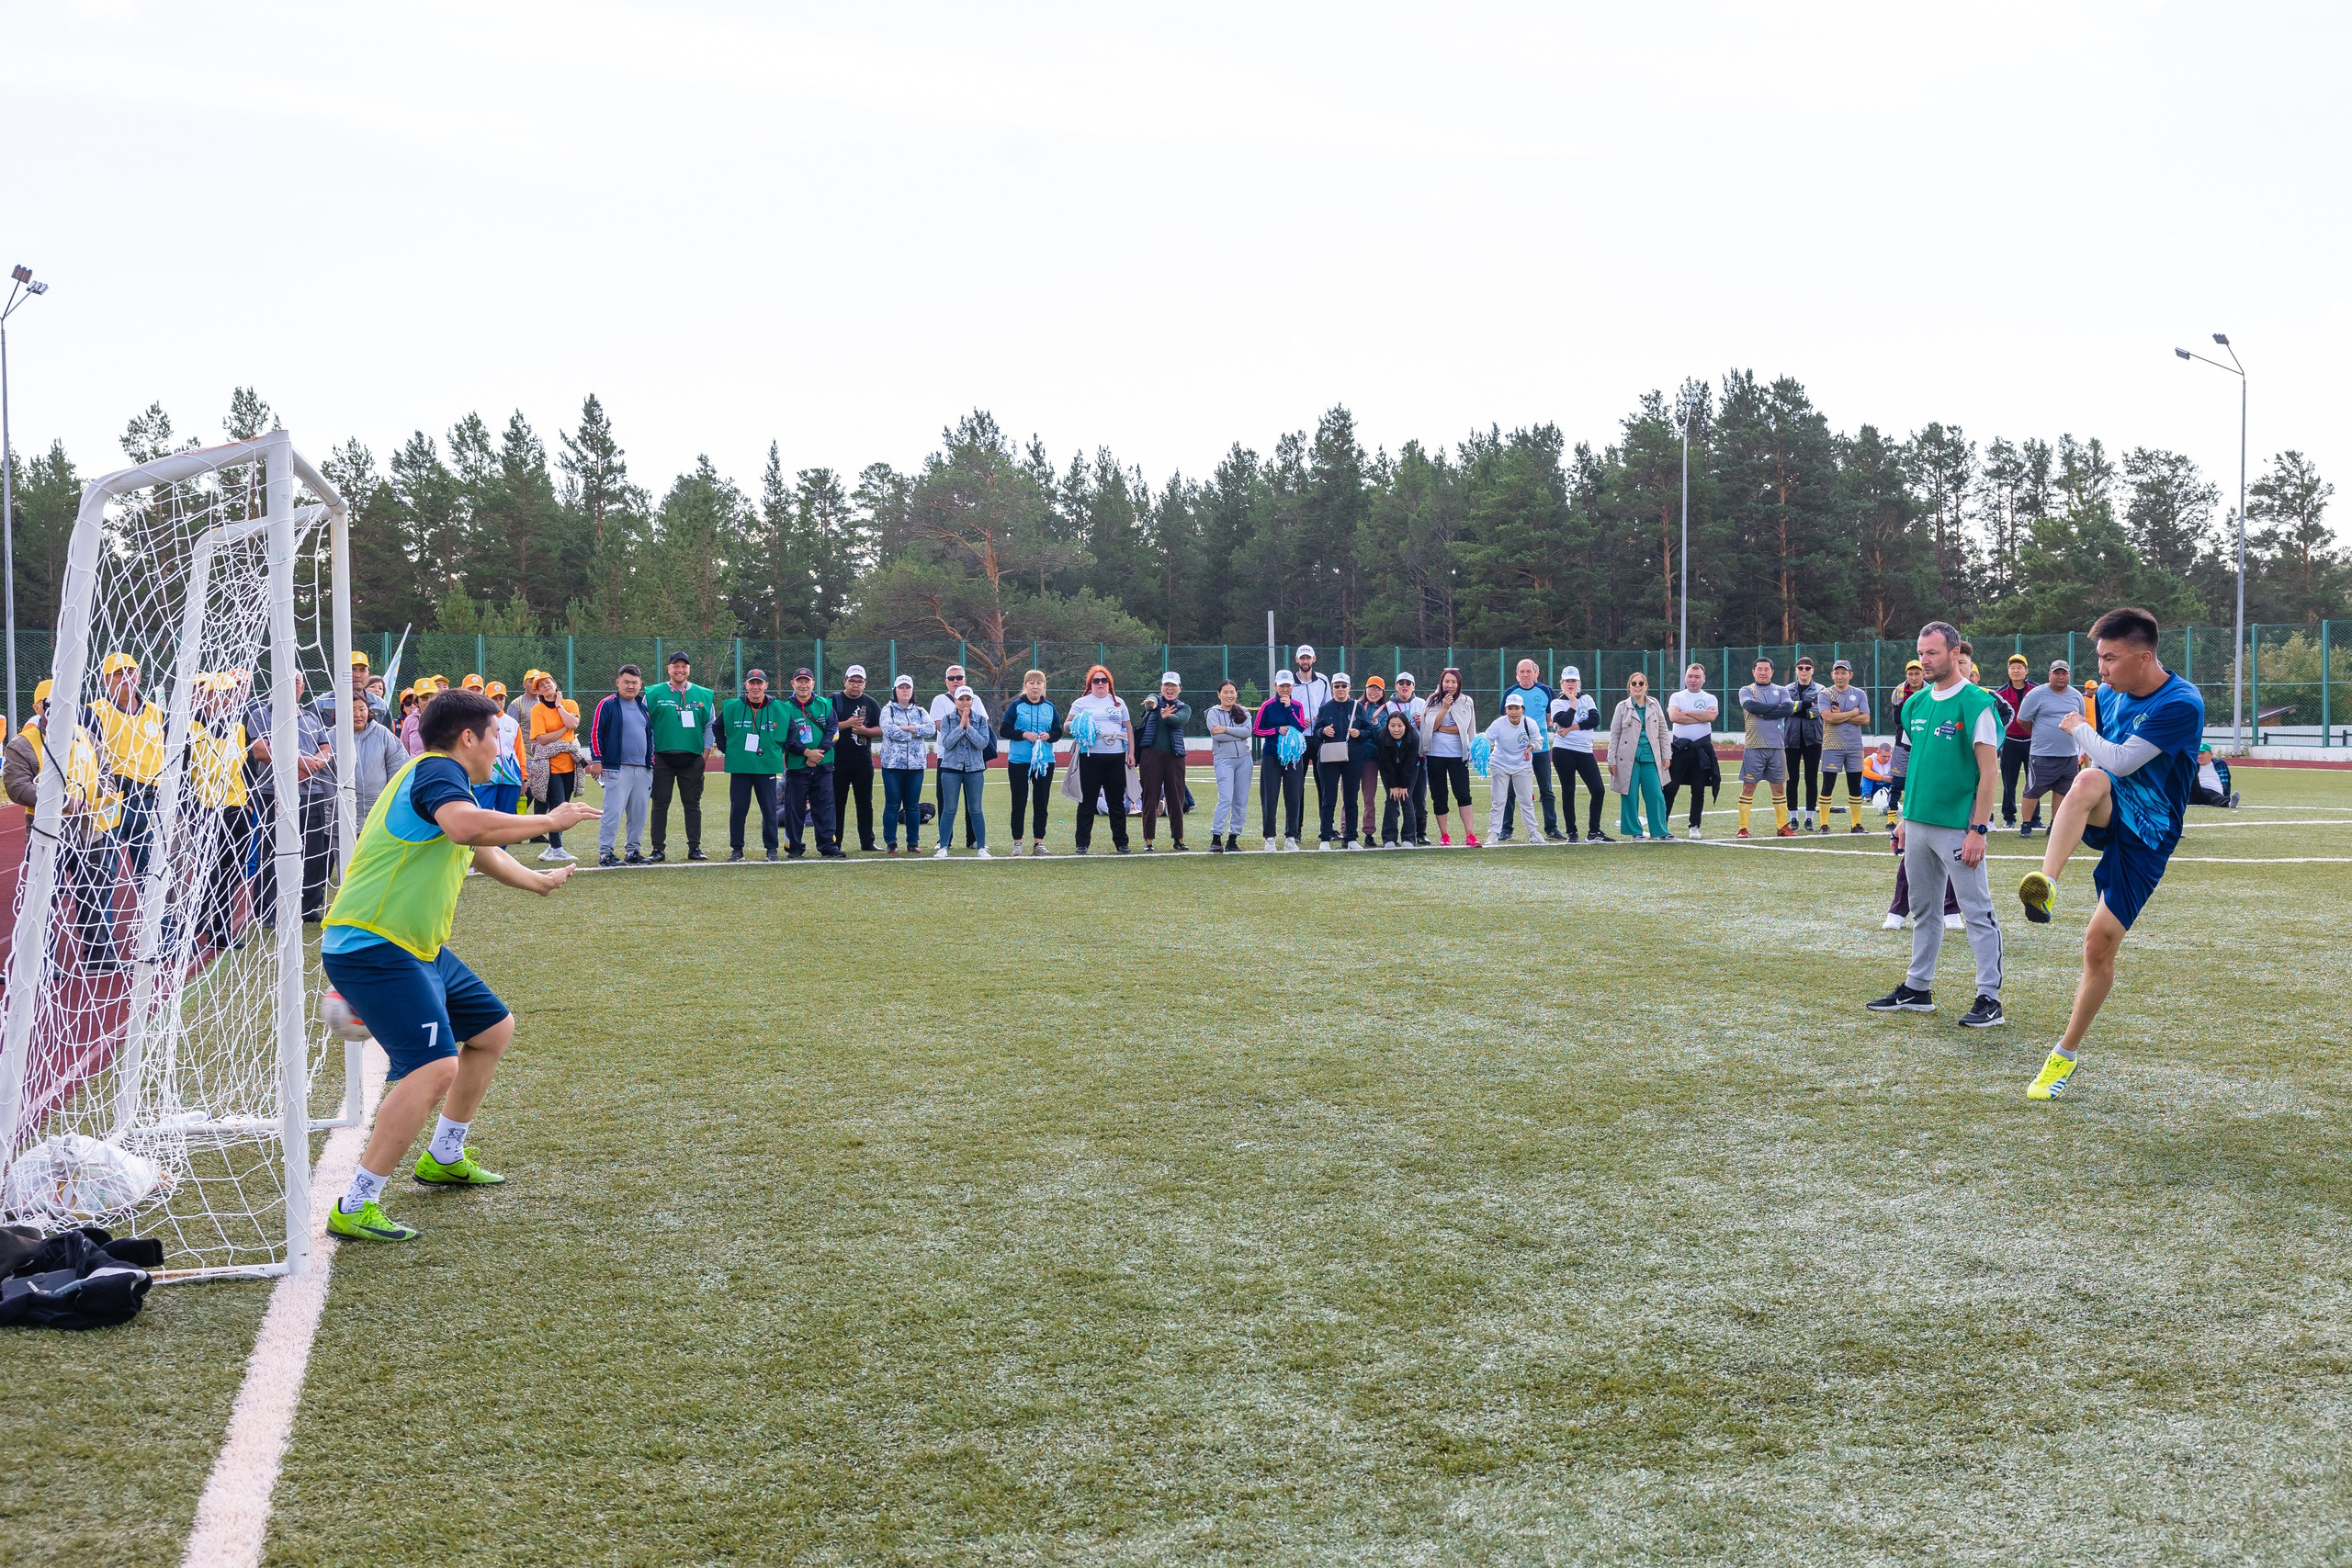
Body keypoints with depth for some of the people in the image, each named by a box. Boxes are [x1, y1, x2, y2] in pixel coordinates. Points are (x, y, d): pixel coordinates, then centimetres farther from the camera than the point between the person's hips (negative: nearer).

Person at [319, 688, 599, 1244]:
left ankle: (443, 1157, 36)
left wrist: (537, 881, 57)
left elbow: (482, 850, 41)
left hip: (418, 949, 11)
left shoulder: (446, 780, 20)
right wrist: (550, 820, -26)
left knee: (494, 1029, 22)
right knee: (436, 1066, -24)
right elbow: (467, 827, -36)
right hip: (372, 946, -11)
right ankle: (355, 1208, -19)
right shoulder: (436, 770, -12)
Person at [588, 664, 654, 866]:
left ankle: (634, 851, 16)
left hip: (643, 770, 6)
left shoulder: (644, 707, 17)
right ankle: (605, 853, -6)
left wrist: (651, 762, 19)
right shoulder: (607, 704, -1)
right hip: (617, 769, -6)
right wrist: (596, 760, -10)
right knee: (613, 811, -10)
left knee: (639, 814, 8)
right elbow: (595, 733, -4)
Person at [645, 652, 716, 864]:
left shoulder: (703, 695, 8)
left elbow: (711, 725, 13)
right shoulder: (654, 694, 4)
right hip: (662, 757, -1)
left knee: (693, 804, 4)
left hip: (692, 759, 1)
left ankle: (694, 848, 10)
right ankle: (658, 849, 5)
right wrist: (649, 754, -3)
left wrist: (705, 752, 4)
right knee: (660, 804, 0)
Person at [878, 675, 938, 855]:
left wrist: (906, 728, -12)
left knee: (913, 806, 5)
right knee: (892, 805, -2)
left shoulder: (920, 711, 13)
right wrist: (915, 733, -9)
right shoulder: (888, 710, 5)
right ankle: (890, 844, 3)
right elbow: (889, 730, -14)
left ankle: (913, 843, 11)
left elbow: (931, 729, -5)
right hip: (892, 764, -3)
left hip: (916, 765, 3)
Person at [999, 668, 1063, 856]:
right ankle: (1017, 843, 8)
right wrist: (1024, 734, -17)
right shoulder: (1016, 706, -2)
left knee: (1041, 802, 6)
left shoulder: (1049, 707, 8)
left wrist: (1049, 735, -10)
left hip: (1045, 761, 3)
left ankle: (1039, 842, 13)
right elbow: (1004, 731, -4)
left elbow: (1058, 731, 11)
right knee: (1019, 803, 1)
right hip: (1019, 761, -3)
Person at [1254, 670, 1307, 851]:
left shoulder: (1297, 706, 6)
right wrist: (1277, 730, -12)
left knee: (1294, 798, 1)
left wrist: (1288, 707, -11)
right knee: (1269, 797, -1)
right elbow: (1256, 730, 0)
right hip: (1271, 756, -2)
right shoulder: (1268, 706, 0)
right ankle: (1270, 838, 7)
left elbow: (1300, 728, -8)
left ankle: (1291, 837, 9)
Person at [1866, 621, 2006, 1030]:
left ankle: (1990, 999, 2)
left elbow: (1989, 772, -12)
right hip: (1918, 823, 7)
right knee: (1923, 910, 15)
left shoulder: (1976, 703, -11)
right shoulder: (1916, 703, 10)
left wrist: (1978, 829, -16)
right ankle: (1917, 989, 25)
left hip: (1957, 827, -7)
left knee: (1977, 912, -2)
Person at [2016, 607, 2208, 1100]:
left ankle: (2066, 1055, 11)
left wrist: (2079, 730, -8)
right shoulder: (2110, 695, 4)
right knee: (2087, 781, -33)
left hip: (2146, 836, -4)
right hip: (2107, 818, 5)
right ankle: (2044, 884, -45)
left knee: (2100, 943, -6)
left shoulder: (2182, 704, -19)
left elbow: (2120, 761, -23)